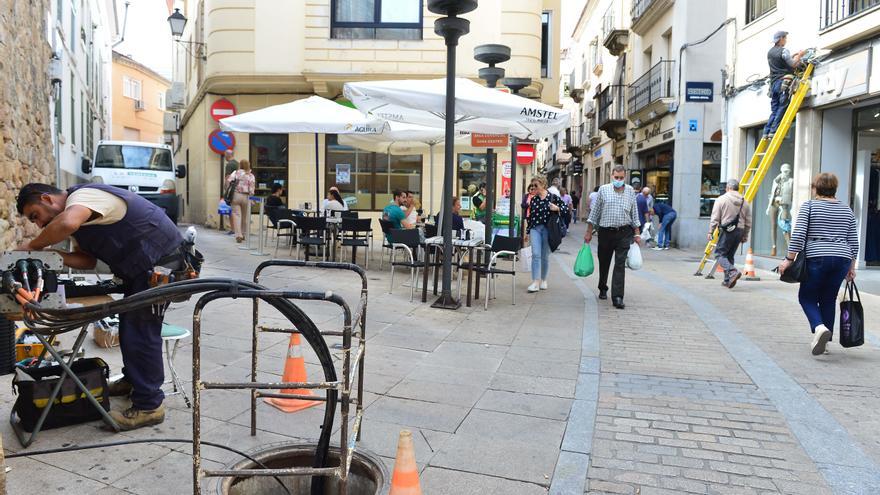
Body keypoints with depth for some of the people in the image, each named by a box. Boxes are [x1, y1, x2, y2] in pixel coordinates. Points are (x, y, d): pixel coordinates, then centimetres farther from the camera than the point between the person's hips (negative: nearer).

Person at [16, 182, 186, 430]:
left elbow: (66, 224, -40)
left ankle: (149, 406, -4)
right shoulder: (76, 211, 15)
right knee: (129, 325, 20)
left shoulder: (81, 195, -16)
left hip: (162, 260, -11)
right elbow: (87, 260, 10)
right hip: (141, 267, 11)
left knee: (141, 330, -10)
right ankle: (132, 380, 39)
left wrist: (33, 245, -24)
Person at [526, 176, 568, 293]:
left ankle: (543, 280, 25)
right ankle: (536, 282, -12)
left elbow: (566, 208, 2)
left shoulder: (553, 197, -3)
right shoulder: (533, 199, 8)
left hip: (547, 229, -2)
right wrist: (528, 231, 14)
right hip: (535, 228, 2)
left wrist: (557, 209, -17)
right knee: (535, 254, -10)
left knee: (545, 256, 7)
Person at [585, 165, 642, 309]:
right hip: (605, 232, 0)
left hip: (624, 233, 0)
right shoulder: (603, 190, 2)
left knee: (620, 265, -7)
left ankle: (617, 297, -7)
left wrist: (637, 233, 8)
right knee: (604, 263, 13)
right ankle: (603, 289, 36)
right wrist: (589, 232, 2)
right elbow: (594, 212, 4)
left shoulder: (630, 191, 7)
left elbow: (634, 213, 12)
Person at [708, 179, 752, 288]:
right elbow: (748, 222, 12)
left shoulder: (721, 199, -4)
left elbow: (715, 219, -7)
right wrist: (745, 235, 19)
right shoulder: (744, 202, 10)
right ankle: (728, 280, 16)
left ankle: (732, 271, -22)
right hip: (739, 231, 5)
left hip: (727, 231, -5)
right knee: (729, 255, 15)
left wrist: (710, 232, 0)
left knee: (720, 254, 1)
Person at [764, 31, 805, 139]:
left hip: (773, 83, 7)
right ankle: (773, 131, -16)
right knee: (782, 107, -8)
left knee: (774, 109, 6)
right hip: (783, 82, -7)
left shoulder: (770, 52, 19)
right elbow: (793, 64, -7)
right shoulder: (784, 50, -5)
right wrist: (799, 56, 7)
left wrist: (793, 56, 27)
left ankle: (767, 132, -4)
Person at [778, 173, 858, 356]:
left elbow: (798, 235, -10)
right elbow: (853, 242, 13)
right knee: (828, 300, 13)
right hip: (842, 259, 4)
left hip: (817, 258, -4)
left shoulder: (809, 206, 0)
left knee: (807, 297, 8)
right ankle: (823, 341, 15)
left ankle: (819, 327, -17)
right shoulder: (847, 210, 14)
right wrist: (851, 267, 20)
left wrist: (789, 259, -6)